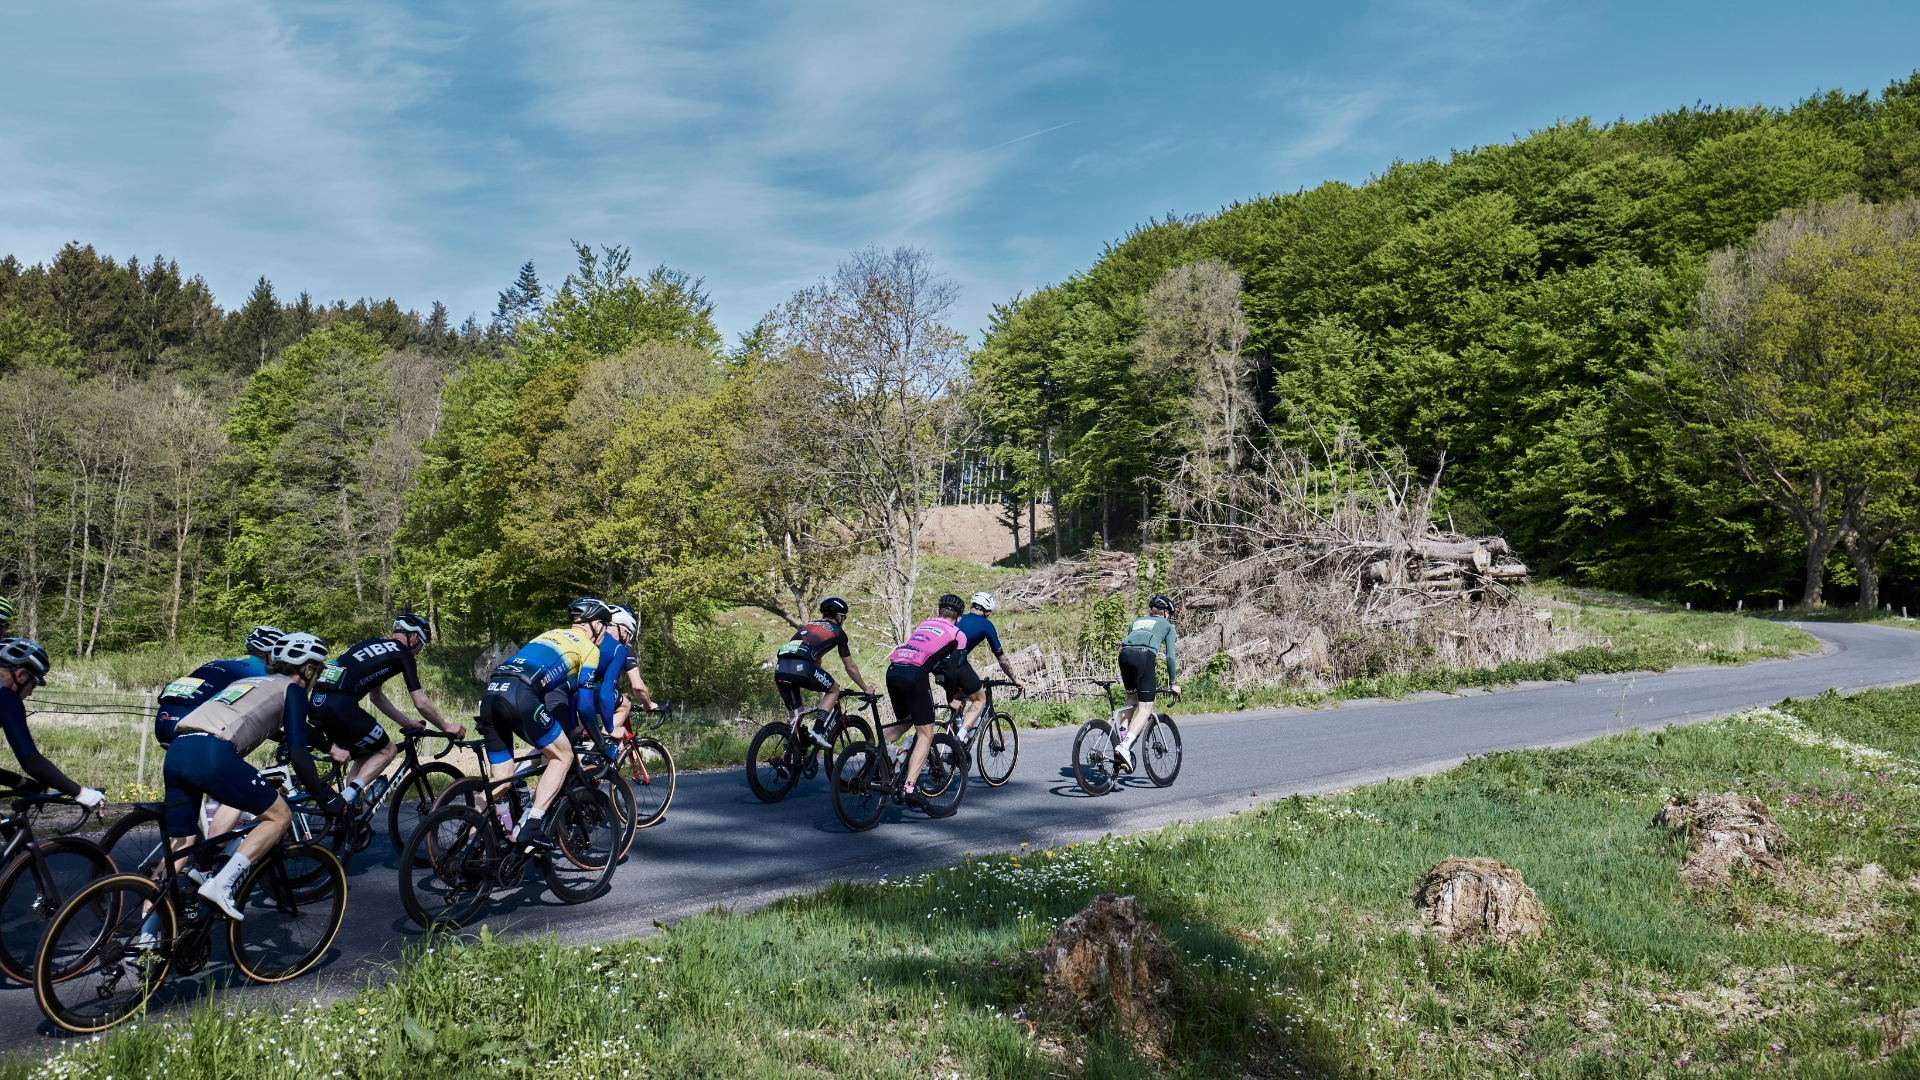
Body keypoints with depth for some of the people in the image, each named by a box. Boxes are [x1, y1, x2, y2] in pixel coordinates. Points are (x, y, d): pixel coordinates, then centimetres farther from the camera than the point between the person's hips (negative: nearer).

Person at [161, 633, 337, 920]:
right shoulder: (292, 689, 13)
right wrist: (325, 799, 12)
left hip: (175, 752, 8)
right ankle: (221, 883, -9)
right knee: (280, 816, 6)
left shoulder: (248, 681, 35)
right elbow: (297, 753, 5)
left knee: (182, 844, 18)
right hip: (212, 756, -8)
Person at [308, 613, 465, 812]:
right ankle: (346, 796, -10)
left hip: (317, 703, 9)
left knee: (365, 755, 21)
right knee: (386, 751, 7)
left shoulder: (375, 645, 27)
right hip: (339, 704, -8)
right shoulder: (403, 653, 3)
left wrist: (407, 722, 38)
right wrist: (446, 727, 15)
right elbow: (421, 703, 2)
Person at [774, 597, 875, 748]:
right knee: (834, 690, 20)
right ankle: (818, 731, 2)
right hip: (800, 668, -6)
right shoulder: (837, 631, 18)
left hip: (779, 669, 6)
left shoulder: (809, 625, 35)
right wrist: (866, 688, 38)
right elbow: (851, 668, 24)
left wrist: (824, 683, 59)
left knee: (795, 716, 22)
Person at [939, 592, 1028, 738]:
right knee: (979, 699, 12)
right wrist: (1016, 679, 29)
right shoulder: (986, 624, 14)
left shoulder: (958, 619, 28)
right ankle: (959, 736, -6)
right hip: (956, 662, -6)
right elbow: (1000, 656, 18)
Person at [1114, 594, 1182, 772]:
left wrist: (1124, 677, 43)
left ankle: (1120, 741, 11)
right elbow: (1170, 656, 21)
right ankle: (1124, 747, -22)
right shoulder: (1167, 625, 26)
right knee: (1145, 708, -3)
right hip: (1145, 655, -5)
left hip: (1125, 654, 5)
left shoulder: (1137, 621, 36)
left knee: (1132, 699, 25)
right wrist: (1173, 683, 27)